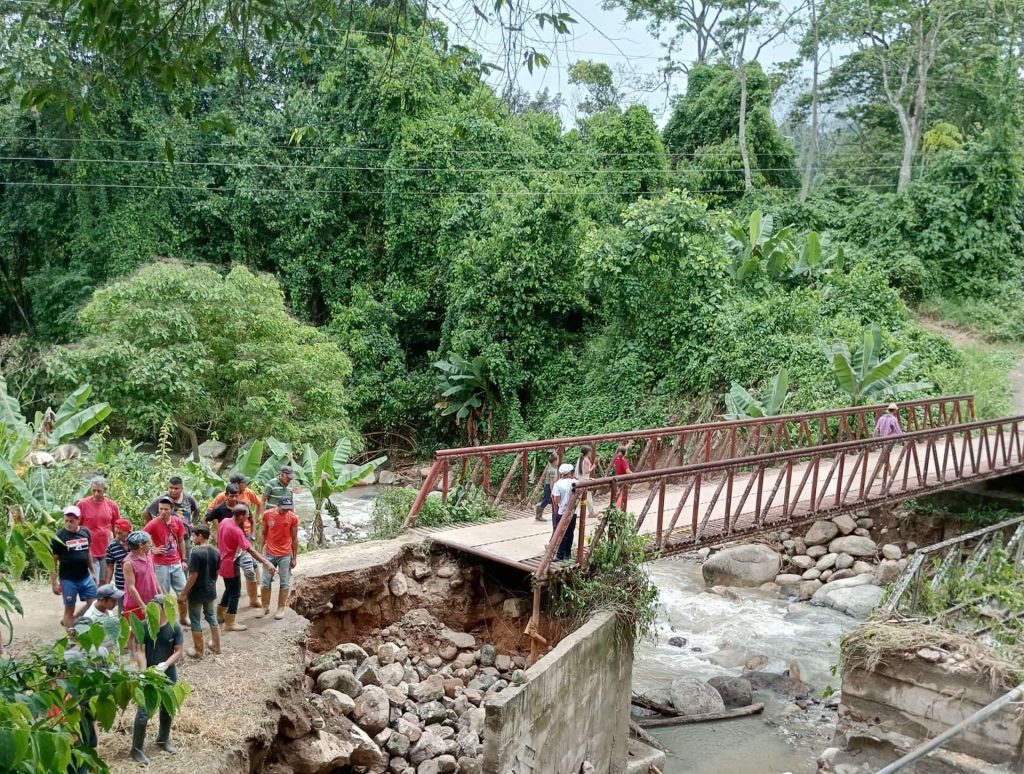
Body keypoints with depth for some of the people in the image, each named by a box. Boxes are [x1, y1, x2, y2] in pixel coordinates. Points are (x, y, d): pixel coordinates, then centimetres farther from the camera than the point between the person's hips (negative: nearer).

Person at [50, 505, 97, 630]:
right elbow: (53, 560, -9)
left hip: (86, 577, 5)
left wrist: (93, 572, 15)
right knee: (69, 609, 5)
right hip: (68, 580, -5)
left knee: (93, 603, 9)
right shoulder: (59, 536, -13)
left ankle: (67, 621, 26)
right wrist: (54, 582, -11)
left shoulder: (85, 532, 1)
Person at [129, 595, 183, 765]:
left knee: (167, 710, 19)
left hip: (168, 676, 2)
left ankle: (163, 740, 41)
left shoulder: (175, 628, -10)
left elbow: (178, 652, -6)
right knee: (143, 713, -2)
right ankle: (137, 749, 14)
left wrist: (166, 664, -23)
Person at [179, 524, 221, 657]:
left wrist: (183, 593, -13)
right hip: (210, 591, 7)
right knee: (211, 617, 21)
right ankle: (216, 645, 30)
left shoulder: (197, 553, -22)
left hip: (197, 593, -7)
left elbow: (193, 576, -21)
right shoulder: (216, 552, -1)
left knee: (195, 621, 7)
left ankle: (198, 651, 16)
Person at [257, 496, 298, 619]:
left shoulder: (293, 518, -10)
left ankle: (281, 608, 16)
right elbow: (264, 534, 4)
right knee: (265, 582, 6)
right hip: (269, 554, 1)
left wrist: (295, 557, 0)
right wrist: (260, 551, 1)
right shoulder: (267, 515, -7)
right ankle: (265, 607, 20)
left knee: (284, 583, 5)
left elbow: (294, 538, -2)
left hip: (285, 555, -1)